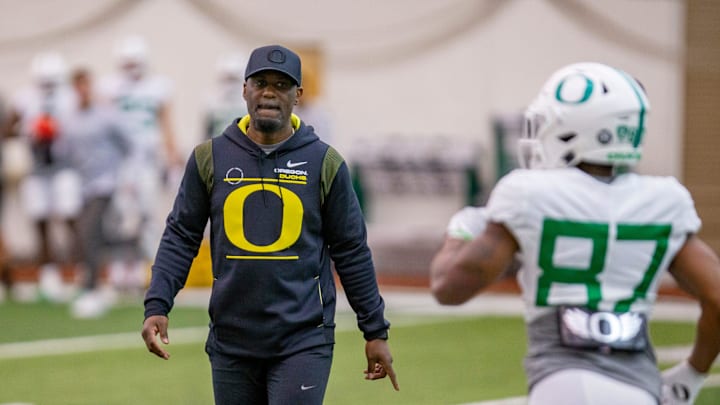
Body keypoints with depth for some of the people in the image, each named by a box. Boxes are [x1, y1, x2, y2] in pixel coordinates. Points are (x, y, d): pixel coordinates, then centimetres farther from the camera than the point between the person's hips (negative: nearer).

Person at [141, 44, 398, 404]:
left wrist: (375, 331, 5)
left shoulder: (324, 163, 1)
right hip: (231, 342, 2)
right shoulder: (210, 158, 5)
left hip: (303, 342, -2)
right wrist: (157, 306, -6)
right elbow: (181, 237, 7)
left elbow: (352, 252, 5)